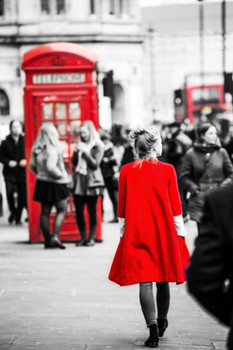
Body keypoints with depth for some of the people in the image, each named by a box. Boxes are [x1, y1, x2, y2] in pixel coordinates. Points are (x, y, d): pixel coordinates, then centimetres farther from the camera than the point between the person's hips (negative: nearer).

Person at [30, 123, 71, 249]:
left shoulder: (36, 149, 5)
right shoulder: (52, 149, -20)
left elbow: (32, 166, 11)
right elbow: (50, 167, -27)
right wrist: (62, 175, -14)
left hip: (42, 182, 8)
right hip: (55, 183, -7)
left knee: (45, 211, 10)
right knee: (62, 210, 2)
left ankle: (47, 240, 14)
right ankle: (55, 237, -9)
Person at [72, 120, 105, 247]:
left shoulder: (98, 146, -1)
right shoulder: (80, 145, 14)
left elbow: (95, 164, -9)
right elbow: (73, 163, 9)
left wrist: (85, 152, -15)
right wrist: (76, 152, -6)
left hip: (91, 183, -5)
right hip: (79, 182, 5)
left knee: (92, 211, 0)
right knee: (78, 211, 1)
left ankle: (91, 238, 7)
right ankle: (83, 237, 10)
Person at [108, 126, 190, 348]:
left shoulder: (126, 171, -2)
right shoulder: (167, 170, -5)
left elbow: (122, 206, 2)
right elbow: (175, 206, -3)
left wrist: (123, 232, 10)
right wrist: (180, 232, 5)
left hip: (136, 232, 0)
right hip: (163, 232, 0)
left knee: (145, 282, -2)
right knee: (162, 280, 16)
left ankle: (153, 330, -12)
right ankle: (161, 322, 33)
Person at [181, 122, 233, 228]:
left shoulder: (221, 152, 6)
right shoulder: (191, 154, 2)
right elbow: (185, 177, 5)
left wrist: (224, 186, -4)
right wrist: (194, 188, -8)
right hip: (199, 200, -1)